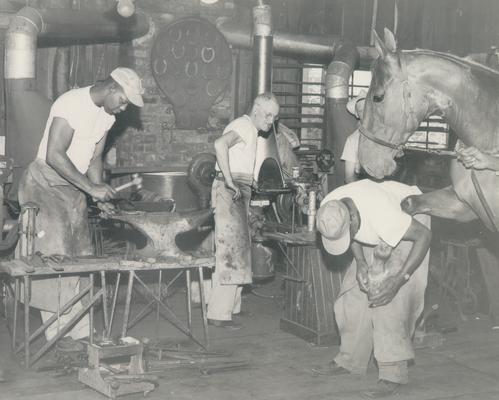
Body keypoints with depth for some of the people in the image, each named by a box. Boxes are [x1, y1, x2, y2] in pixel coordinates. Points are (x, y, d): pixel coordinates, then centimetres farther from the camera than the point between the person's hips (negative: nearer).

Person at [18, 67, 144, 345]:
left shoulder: (107, 115, 5)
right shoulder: (71, 104, -22)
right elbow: (54, 156, -28)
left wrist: (100, 195, -5)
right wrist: (91, 188, -28)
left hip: (73, 188, 9)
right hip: (44, 184, -8)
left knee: (80, 257, 7)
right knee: (55, 257, -10)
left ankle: (80, 331, 13)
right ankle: (59, 335, -5)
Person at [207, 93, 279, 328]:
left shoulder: (249, 128, 21)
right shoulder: (245, 125, -12)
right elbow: (220, 144, -31)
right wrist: (230, 181, -29)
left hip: (238, 192, 11)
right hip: (231, 192, -11)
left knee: (237, 249, 16)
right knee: (230, 251, -11)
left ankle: (230, 306, 25)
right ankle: (219, 314, -10)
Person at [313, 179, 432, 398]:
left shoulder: (380, 213, -43)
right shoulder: (329, 210, -23)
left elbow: (424, 235, -32)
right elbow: (351, 233, -1)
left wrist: (399, 280, -36)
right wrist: (360, 263, -16)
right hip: (378, 232, 7)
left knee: (389, 299, -19)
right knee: (356, 290, 2)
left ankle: (393, 374, -15)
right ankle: (350, 360, 16)